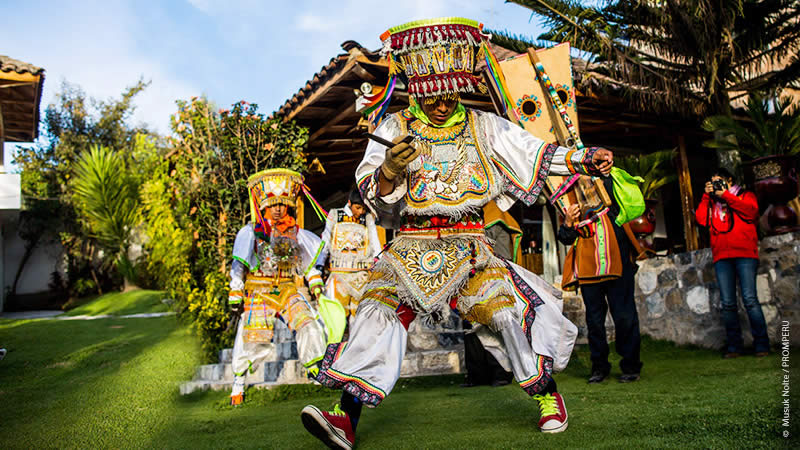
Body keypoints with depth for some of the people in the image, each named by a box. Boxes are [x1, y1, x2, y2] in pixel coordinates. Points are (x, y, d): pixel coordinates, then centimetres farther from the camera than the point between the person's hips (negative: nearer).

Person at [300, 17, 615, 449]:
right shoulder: (394, 128, 5)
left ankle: (548, 395, 9)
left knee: (507, 310, -14)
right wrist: (389, 171, -22)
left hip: (468, 248, 1)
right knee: (378, 309, -19)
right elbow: (377, 200, -1)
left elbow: (537, 156, 13)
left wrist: (585, 158, 3)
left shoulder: (483, 126, 9)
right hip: (409, 247, 0)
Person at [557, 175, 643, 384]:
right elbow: (565, 239, 11)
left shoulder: (610, 188, 11)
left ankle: (630, 366, 15)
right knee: (594, 319, 6)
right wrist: (568, 223, -10)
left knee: (624, 316, 0)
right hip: (588, 270, 2)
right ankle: (599, 366, 18)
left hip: (617, 266, -1)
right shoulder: (573, 206, 14)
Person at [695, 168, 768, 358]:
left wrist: (725, 195, -2)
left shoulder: (745, 195, 16)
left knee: (750, 299, -12)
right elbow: (701, 219, 7)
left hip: (744, 253, -3)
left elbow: (751, 212, -4)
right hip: (721, 257, 3)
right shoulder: (712, 203, 24)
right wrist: (707, 196, 7)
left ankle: (761, 344, -6)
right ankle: (733, 346, 3)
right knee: (727, 304, -1)